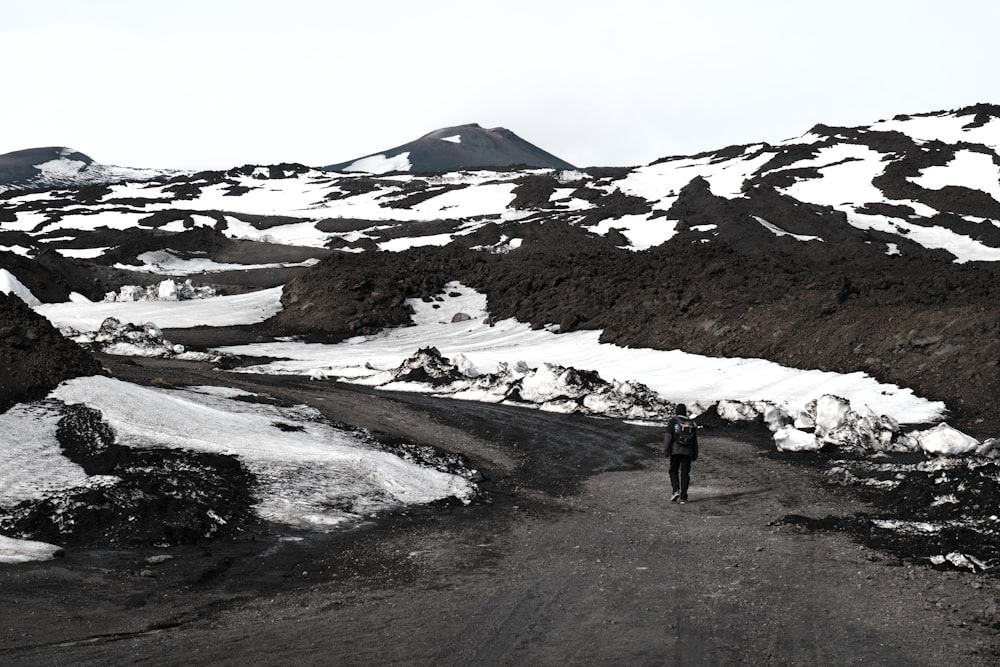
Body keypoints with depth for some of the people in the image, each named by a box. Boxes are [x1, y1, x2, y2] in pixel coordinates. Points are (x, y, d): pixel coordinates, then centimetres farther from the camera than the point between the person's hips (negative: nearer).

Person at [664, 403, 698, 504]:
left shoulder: (673, 421, -1)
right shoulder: (692, 423, 10)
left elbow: (668, 436, -10)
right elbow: (694, 440, 12)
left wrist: (666, 450, -11)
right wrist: (695, 455, 16)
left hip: (675, 450, -2)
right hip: (687, 451, 3)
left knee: (674, 471, 11)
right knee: (685, 473, 4)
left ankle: (676, 491, -9)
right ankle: (683, 497, -1)